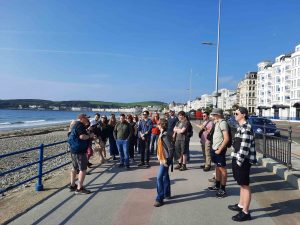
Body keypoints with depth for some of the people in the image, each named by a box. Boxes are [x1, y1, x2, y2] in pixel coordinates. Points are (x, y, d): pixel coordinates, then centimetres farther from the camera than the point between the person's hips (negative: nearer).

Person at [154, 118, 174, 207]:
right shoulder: (162, 134, 8)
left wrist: (167, 160, -20)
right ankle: (167, 194, 34)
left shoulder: (165, 135, -21)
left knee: (159, 178, -8)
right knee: (165, 177, 20)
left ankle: (159, 199, -1)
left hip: (165, 160, -10)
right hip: (163, 159, 10)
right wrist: (160, 157, 15)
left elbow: (171, 148, -23)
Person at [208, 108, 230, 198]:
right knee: (217, 168, 19)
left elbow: (226, 138, -22)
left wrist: (219, 149, -20)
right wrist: (214, 148, 13)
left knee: (222, 169, 0)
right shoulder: (217, 123, 11)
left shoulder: (222, 123, -16)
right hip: (215, 148, 9)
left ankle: (223, 190, 9)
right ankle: (217, 186, 32)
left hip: (219, 149, -9)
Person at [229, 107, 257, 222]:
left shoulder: (246, 127, -19)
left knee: (245, 185, -1)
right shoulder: (241, 126, 13)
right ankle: (241, 205, 35)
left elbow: (245, 146, -23)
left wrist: (239, 161, -20)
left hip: (243, 160, -10)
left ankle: (245, 213, 9)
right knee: (242, 184, 20)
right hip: (238, 159, 10)